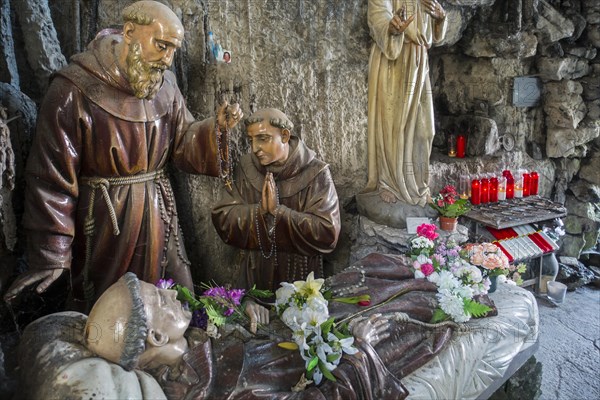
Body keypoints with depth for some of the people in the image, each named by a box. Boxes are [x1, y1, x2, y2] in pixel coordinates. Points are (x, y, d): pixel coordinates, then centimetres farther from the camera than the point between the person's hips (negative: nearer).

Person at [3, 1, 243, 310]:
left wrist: (216, 128, -15)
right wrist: (50, 255, -16)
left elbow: (183, 145, 6)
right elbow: (52, 178, -14)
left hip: (160, 221, 5)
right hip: (104, 224, -4)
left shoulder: (165, 86, 1)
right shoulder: (73, 90, -15)